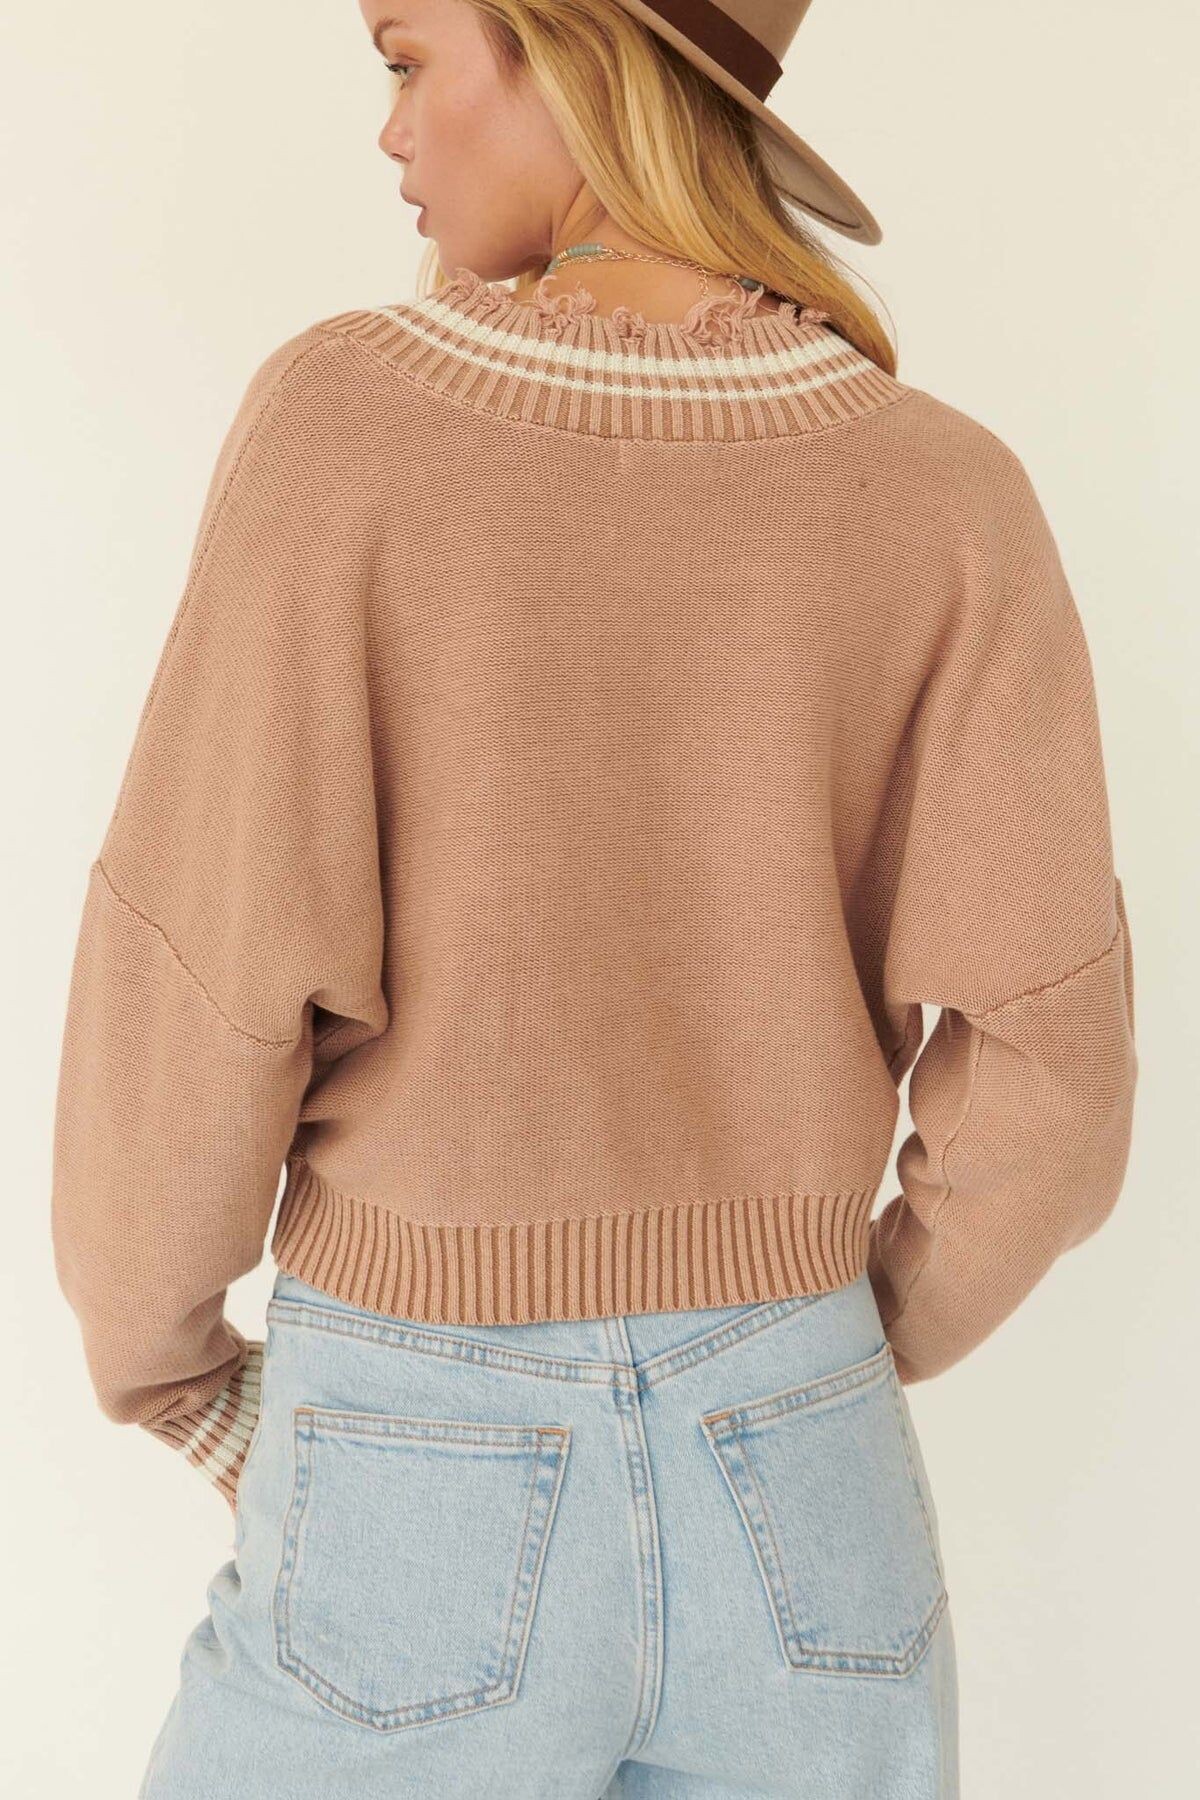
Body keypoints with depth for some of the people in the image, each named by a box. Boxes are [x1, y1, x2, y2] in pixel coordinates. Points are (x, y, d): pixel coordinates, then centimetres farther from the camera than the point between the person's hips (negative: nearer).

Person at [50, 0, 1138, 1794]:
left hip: (428, 1528, -2)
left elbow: (194, 1004, -16)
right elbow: (1053, 1064, -10)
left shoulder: (348, 417, -15)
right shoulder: (951, 495, -7)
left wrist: (157, 1364, 5)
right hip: (794, 1515, 3)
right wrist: (843, 1366, 9)